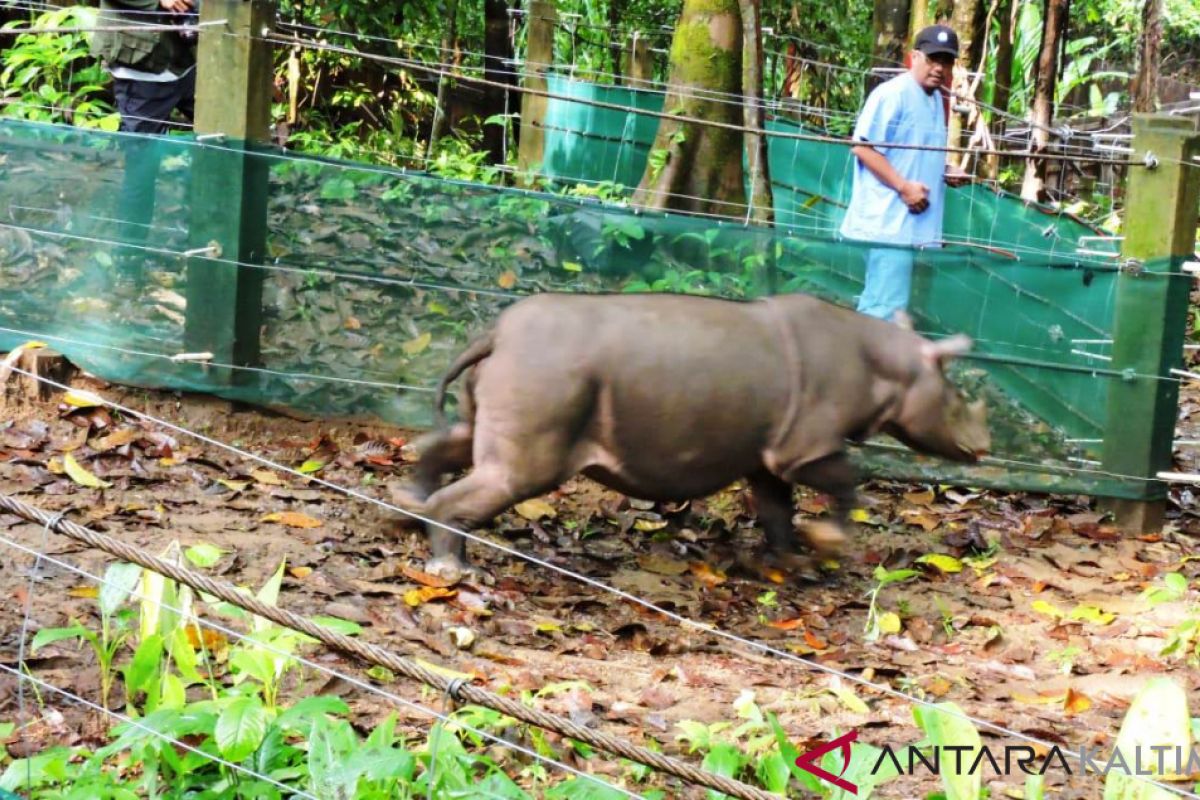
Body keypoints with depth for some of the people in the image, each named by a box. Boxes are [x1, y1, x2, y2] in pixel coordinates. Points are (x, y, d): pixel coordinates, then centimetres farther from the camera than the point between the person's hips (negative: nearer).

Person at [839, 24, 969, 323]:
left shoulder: (936, 100, 18)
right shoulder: (892, 94, -11)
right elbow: (862, 146, -16)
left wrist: (947, 173, 9)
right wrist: (904, 187, -21)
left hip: (914, 223, 9)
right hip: (888, 221, -9)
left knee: (876, 304, 13)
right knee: (888, 309, -13)